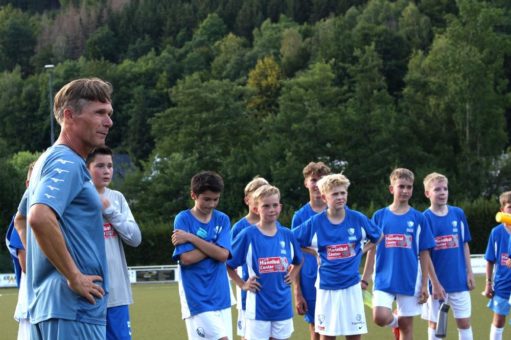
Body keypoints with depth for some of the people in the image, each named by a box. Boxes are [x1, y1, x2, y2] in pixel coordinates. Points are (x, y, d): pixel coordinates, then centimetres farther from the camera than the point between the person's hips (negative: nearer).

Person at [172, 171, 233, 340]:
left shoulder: (222, 220, 7)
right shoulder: (183, 219, -4)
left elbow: (223, 254, -8)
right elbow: (187, 258, -14)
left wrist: (191, 238, -10)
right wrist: (212, 247, -6)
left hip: (221, 297, 5)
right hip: (197, 298, -5)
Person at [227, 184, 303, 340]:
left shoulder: (287, 235, 5)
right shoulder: (248, 235, -7)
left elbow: (298, 261, 24)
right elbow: (227, 263, -1)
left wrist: (291, 276, 9)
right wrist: (242, 284, -3)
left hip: (283, 306, 4)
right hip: (258, 308, -4)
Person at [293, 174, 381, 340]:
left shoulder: (358, 219, -3)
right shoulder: (315, 223, -5)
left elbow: (377, 237, 14)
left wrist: (361, 251, 5)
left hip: (351, 285, 1)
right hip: (327, 287, -1)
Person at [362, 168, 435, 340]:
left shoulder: (418, 218, 1)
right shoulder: (379, 216, 3)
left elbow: (424, 254, 4)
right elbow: (372, 250, 6)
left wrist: (424, 285, 0)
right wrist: (364, 279, 2)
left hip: (410, 280, 0)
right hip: (384, 279, 0)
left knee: (406, 325, 4)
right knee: (380, 317, -19)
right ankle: (395, 321, 16)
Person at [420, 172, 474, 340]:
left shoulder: (458, 213, 3)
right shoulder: (425, 218, -7)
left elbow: (465, 245, 10)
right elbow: (425, 254, -8)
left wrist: (469, 273, 4)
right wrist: (435, 283, -12)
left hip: (460, 281, 3)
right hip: (438, 282, -3)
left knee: (464, 322, 5)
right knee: (435, 323, 6)